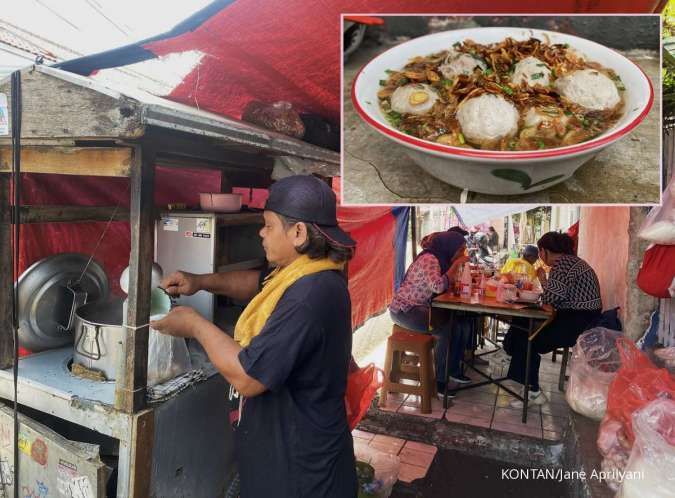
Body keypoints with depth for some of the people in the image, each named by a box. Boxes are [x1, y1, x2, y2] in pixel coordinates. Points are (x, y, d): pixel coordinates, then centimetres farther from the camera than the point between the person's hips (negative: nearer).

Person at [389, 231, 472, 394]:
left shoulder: (441, 259, 9)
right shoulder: (429, 259, -20)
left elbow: (448, 285, 12)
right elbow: (438, 287, -34)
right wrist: (456, 264, -24)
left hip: (423, 308, 10)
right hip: (405, 310, -10)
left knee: (463, 326, -1)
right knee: (448, 330, -25)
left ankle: (453, 370, 15)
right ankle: (440, 380, -10)